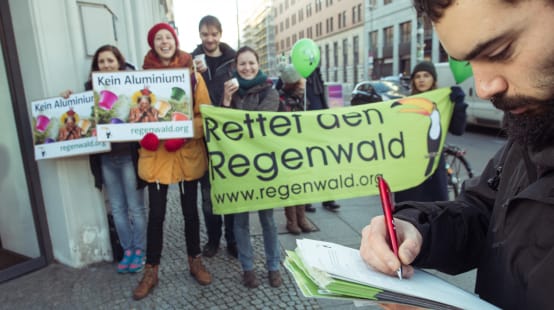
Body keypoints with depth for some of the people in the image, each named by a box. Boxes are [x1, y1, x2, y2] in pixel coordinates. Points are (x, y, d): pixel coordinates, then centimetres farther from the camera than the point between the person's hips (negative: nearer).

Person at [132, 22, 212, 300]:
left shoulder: (192, 75, 2)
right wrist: (144, 135, -16)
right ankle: (151, 271, 20)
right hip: (155, 153, 0)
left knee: (190, 209, 11)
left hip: (188, 152, 0)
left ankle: (195, 262, 29)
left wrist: (184, 135, -17)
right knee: (156, 213, 4)